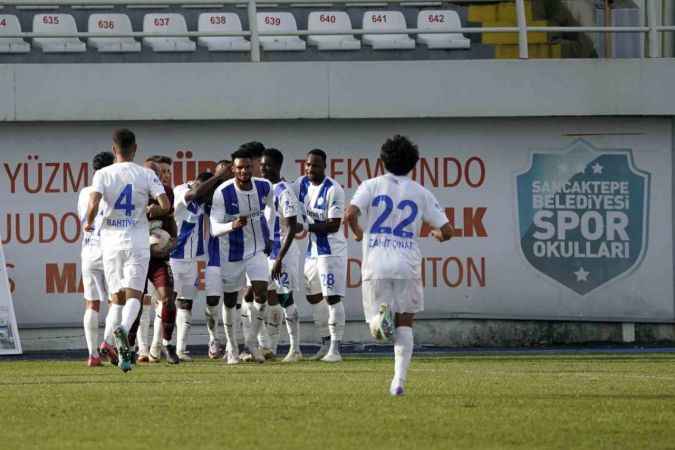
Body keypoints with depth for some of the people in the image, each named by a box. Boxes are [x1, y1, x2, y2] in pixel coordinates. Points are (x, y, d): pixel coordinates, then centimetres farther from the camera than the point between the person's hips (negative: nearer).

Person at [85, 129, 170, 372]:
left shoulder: (103, 174, -2)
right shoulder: (146, 175, 0)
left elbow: (93, 204, -16)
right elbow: (165, 206, -8)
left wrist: (89, 223, 4)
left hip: (111, 241, 1)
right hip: (138, 241, -1)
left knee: (118, 297, 10)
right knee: (134, 295, -1)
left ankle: (123, 352, 6)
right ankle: (124, 327, -32)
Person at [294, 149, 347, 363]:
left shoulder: (333, 190, -18)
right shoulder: (301, 184, 3)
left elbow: (334, 225, -20)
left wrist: (307, 227, -23)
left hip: (331, 248, -8)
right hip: (312, 248, 8)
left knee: (332, 297, -10)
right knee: (314, 295, 15)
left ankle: (335, 347, -8)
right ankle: (326, 343, 27)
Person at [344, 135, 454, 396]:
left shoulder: (371, 186, 6)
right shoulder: (420, 193, 9)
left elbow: (350, 215, -10)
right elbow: (447, 230, 6)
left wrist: (358, 232, 12)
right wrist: (438, 234, 31)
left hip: (375, 266, 0)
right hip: (407, 266, 1)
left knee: (377, 329, 8)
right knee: (405, 325, 10)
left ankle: (381, 317, -29)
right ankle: (399, 380, -4)